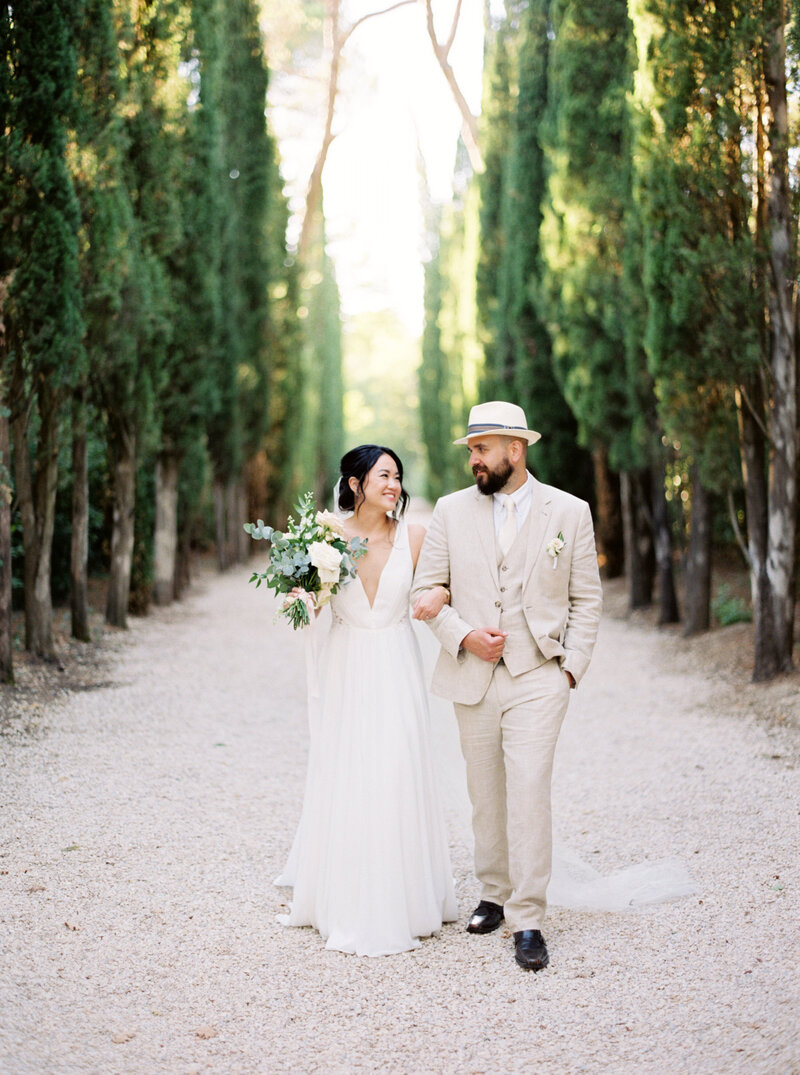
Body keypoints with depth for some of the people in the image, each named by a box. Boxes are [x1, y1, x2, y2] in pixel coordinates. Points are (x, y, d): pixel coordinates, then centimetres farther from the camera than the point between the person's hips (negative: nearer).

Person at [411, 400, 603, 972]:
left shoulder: (569, 512, 2)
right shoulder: (452, 510, 5)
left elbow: (587, 599, 6)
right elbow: (425, 589, 8)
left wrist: (571, 667, -3)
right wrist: (463, 636, -8)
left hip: (538, 679, -3)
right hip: (472, 679, 3)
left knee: (529, 795, -11)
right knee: (485, 796, 10)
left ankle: (528, 922, -6)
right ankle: (495, 894, 28)